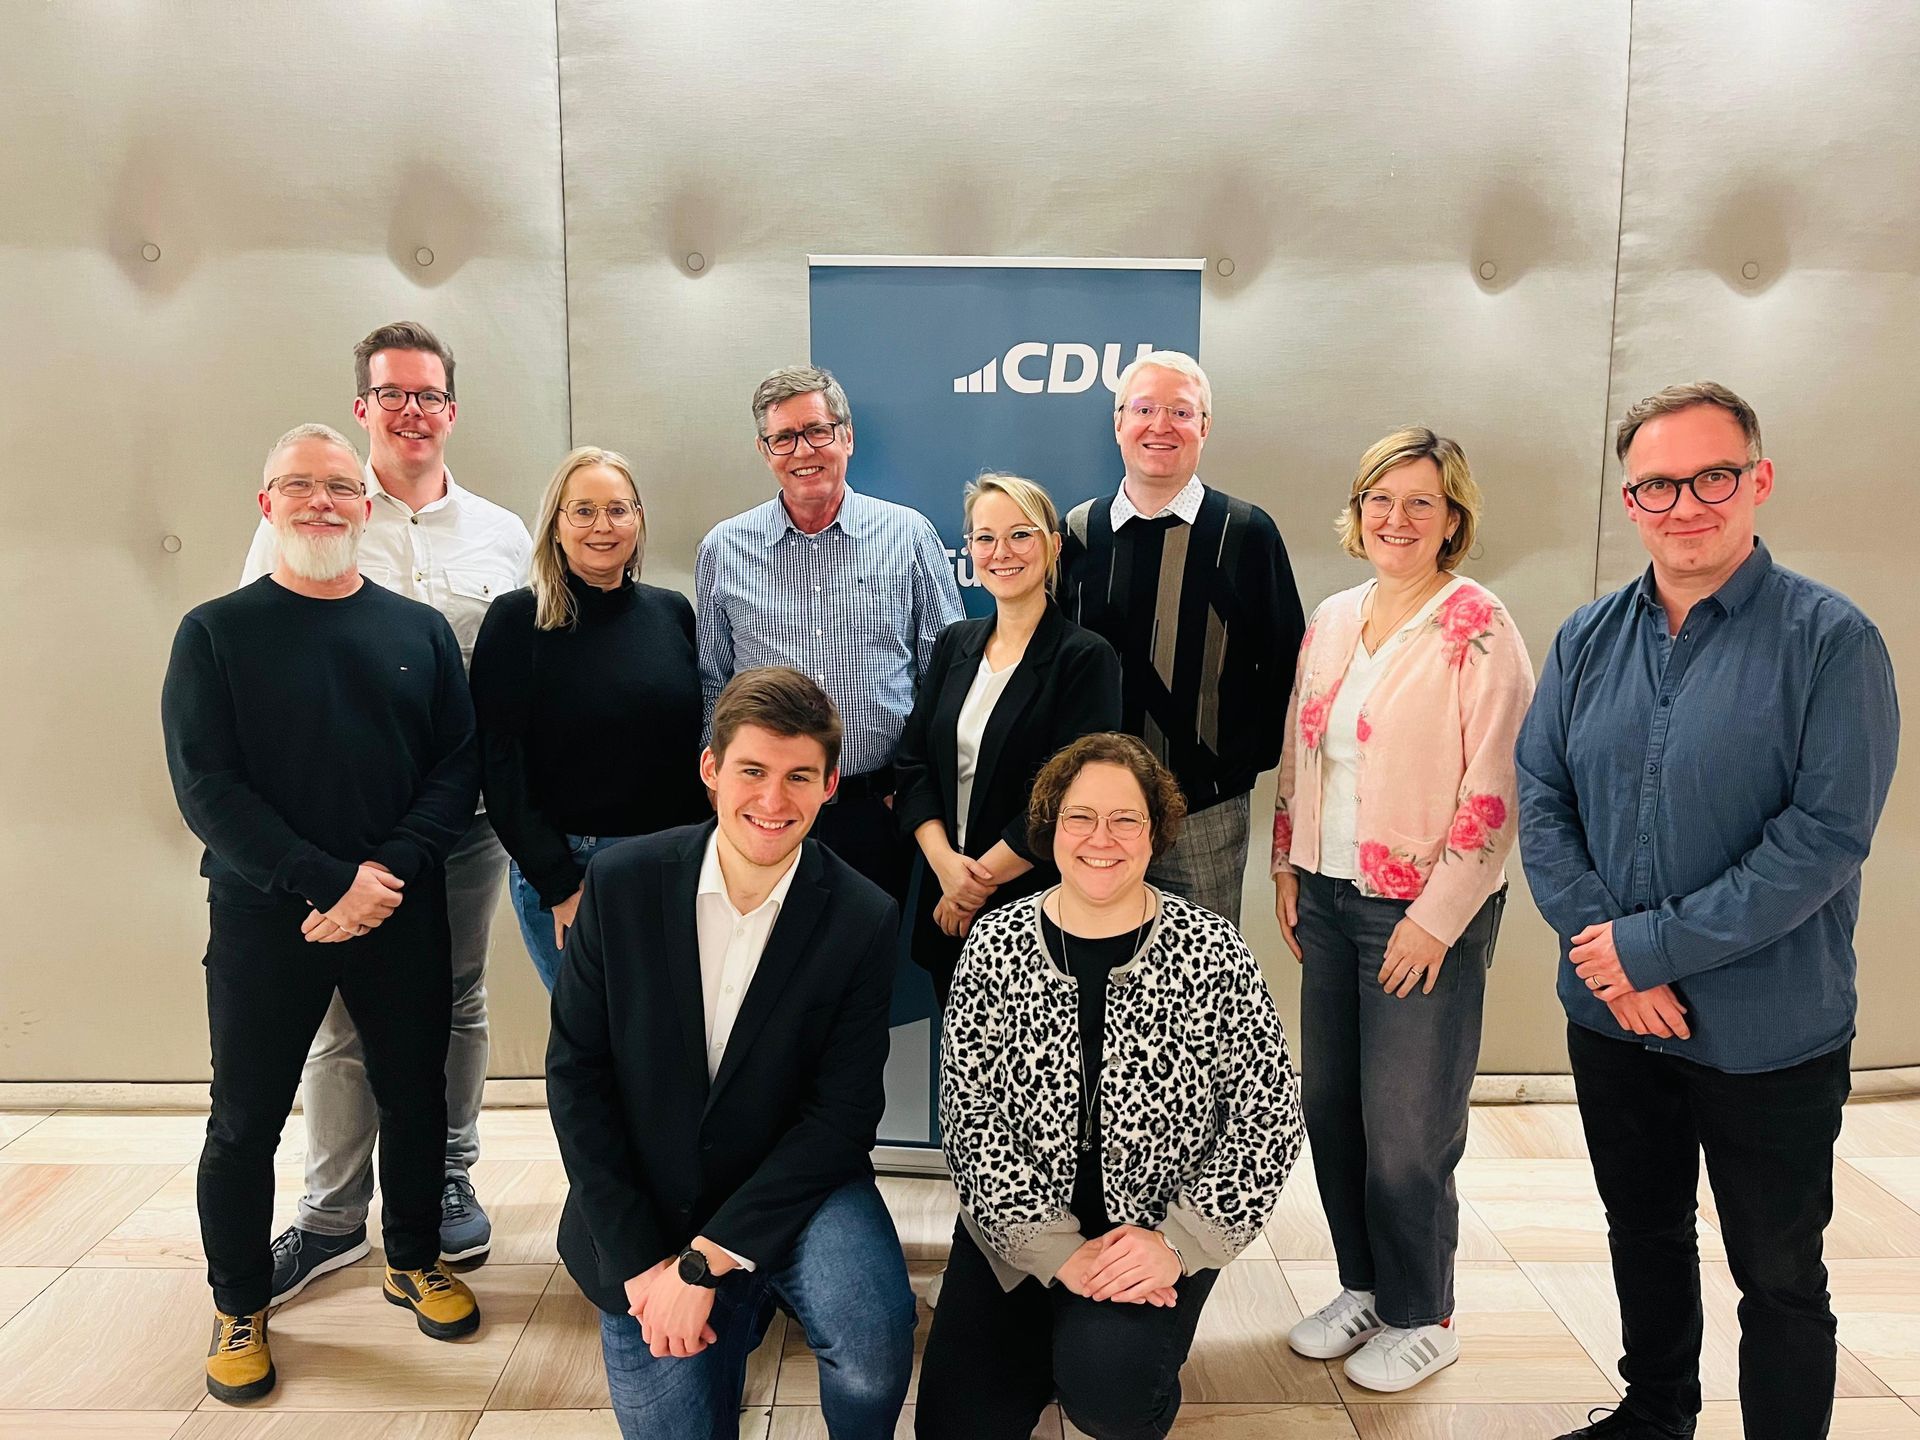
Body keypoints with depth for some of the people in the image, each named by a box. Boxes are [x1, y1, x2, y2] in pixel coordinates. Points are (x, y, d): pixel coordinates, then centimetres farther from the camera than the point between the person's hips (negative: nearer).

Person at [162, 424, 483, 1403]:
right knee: (245, 1121, 8)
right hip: (263, 920, -2)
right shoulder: (216, 633, -1)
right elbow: (204, 784, -10)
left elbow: (457, 765, 0)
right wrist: (328, 883, -18)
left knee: (414, 1098, 12)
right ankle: (239, 1306, 29)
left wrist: (390, 871, -15)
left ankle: (413, 1261, 34)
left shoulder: (419, 630, 5)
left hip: (401, 914, 2)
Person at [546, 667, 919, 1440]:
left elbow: (842, 1113, -13)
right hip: (643, 1212, 2)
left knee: (874, 1343, -28)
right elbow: (576, 1071, -6)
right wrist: (641, 1259, -10)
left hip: (792, 1186, -1)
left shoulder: (864, 919, -14)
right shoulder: (620, 881, -10)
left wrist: (704, 1260, -17)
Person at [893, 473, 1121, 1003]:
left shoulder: (1085, 657, -9)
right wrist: (945, 862, -10)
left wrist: (982, 879, -13)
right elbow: (913, 763, 4)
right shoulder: (955, 644, 8)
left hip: (1038, 908, -5)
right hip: (949, 908, 5)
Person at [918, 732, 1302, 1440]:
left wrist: (1179, 1242, -14)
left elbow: (1269, 1117, -6)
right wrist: (1057, 1249, -14)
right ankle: (1057, 1344, 24)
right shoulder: (995, 945, -6)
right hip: (1014, 1231, 2)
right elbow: (969, 1117, -8)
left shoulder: (1212, 952, -9)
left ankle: (1100, 1345, 10)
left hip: (1158, 1231, -2)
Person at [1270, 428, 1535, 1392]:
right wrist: (1287, 867, 10)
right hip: (1328, 899, 6)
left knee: (1407, 1127, 3)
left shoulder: (1478, 629, -11)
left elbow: (1496, 790, -14)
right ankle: (1361, 1286, 34)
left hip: (1423, 913, -6)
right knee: (1330, 1106, 13)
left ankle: (1420, 1319, 26)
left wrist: (1437, 917, -16)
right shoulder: (1332, 619, 8)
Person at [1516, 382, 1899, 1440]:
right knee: (1643, 1233, 23)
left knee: (1779, 1280, 12)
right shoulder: (1589, 639, 1)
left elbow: (1825, 835, -19)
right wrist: (1605, 952, -13)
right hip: (1611, 1020, 5)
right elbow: (1540, 799, -1)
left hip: (1770, 1036, -4)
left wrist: (1652, 944, -19)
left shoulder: (1831, 640, -13)